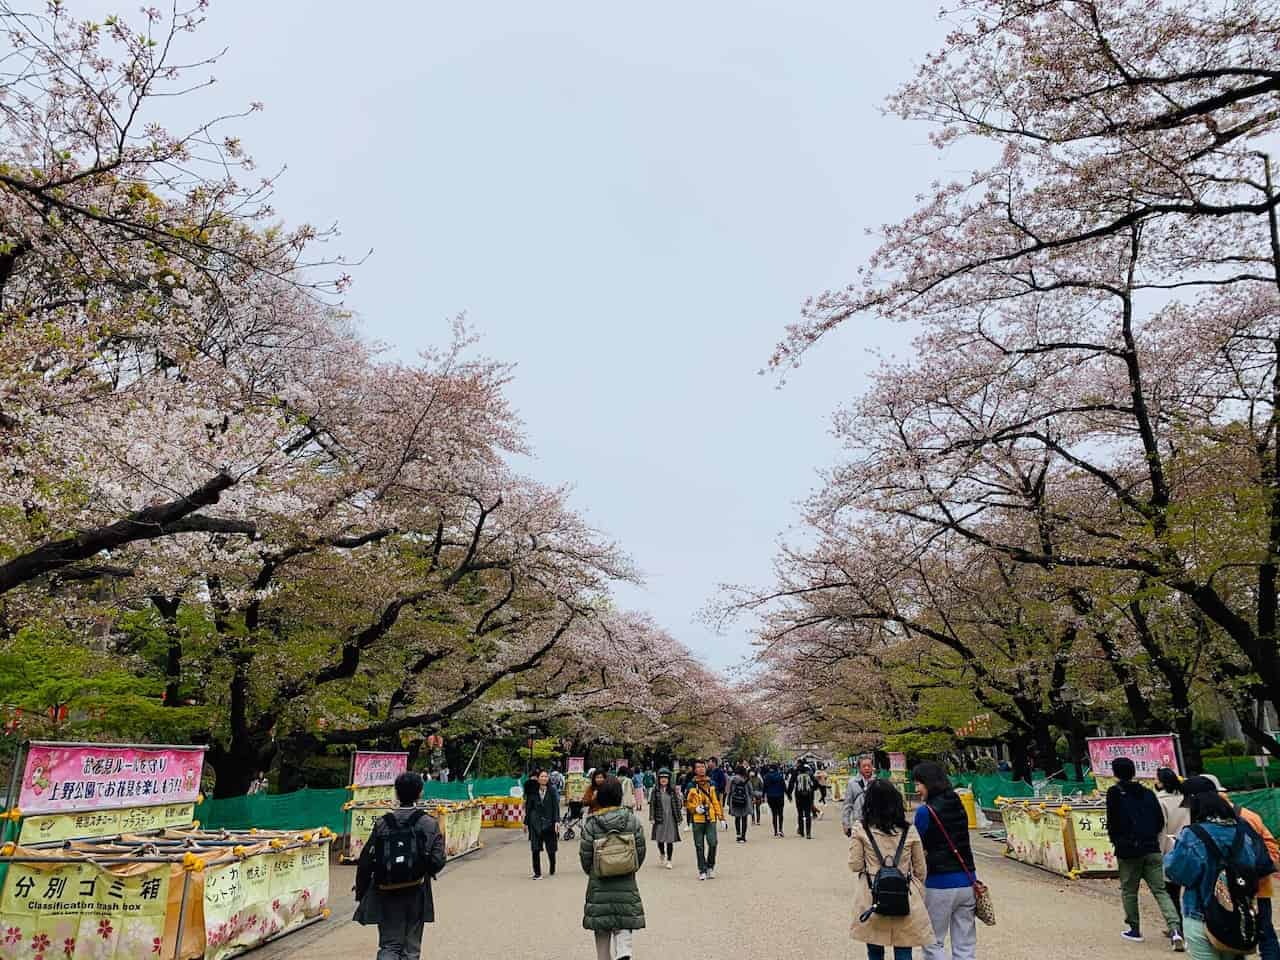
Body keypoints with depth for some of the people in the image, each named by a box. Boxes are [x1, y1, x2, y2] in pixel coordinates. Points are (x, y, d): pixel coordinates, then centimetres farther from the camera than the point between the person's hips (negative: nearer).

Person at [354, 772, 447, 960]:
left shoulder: (383, 823, -6)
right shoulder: (429, 824, -9)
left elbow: (366, 861, -4)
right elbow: (437, 861, -12)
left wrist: (361, 893, 8)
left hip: (387, 895, 0)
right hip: (416, 895, 0)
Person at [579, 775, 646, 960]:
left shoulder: (591, 823, -10)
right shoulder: (632, 819, -6)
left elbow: (585, 854, -5)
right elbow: (641, 850, 0)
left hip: (599, 884, 0)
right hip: (626, 883, 0)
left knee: (602, 930, 15)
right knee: (624, 925, 9)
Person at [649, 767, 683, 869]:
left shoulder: (673, 790, 3)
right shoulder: (655, 791, 1)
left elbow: (679, 805, 8)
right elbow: (652, 805, -1)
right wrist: (652, 818, -5)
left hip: (671, 818, 0)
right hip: (660, 818, 0)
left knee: (670, 840, 1)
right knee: (659, 838, 6)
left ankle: (668, 860, 15)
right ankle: (662, 855, 36)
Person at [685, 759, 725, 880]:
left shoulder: (712, 784, 7)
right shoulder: (691, 786, 0)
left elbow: (717, 801, 10)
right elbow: (687, 803, 6)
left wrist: (721, 817, 8)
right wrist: (695, 808, -13)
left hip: (711, 819, 1)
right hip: (697, 820, -1)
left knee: (712, 843, -7)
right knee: (699, 846, 4)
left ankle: (710, 867, 14)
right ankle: (702, 870, 16)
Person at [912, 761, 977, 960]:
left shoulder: (925, 811, -13)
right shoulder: (959, 806, 7)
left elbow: (920, 852, -9)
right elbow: (960, 841, 12)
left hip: (940, 885, -6)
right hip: (967, 881, 6)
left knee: (933, 944, 9)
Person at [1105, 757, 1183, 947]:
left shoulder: (1115, 793, -6)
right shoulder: (1148, 793, 8)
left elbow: (1112, 822, -8)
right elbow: (1160, 821, 10)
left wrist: (1116, 841, 9)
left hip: (1128, 851, -4)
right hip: (1152, 849, 4)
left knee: (1129, 891, 11)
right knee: (1160, 890, 5)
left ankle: (1134, 929, 18)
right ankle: (1175, 929, -11)